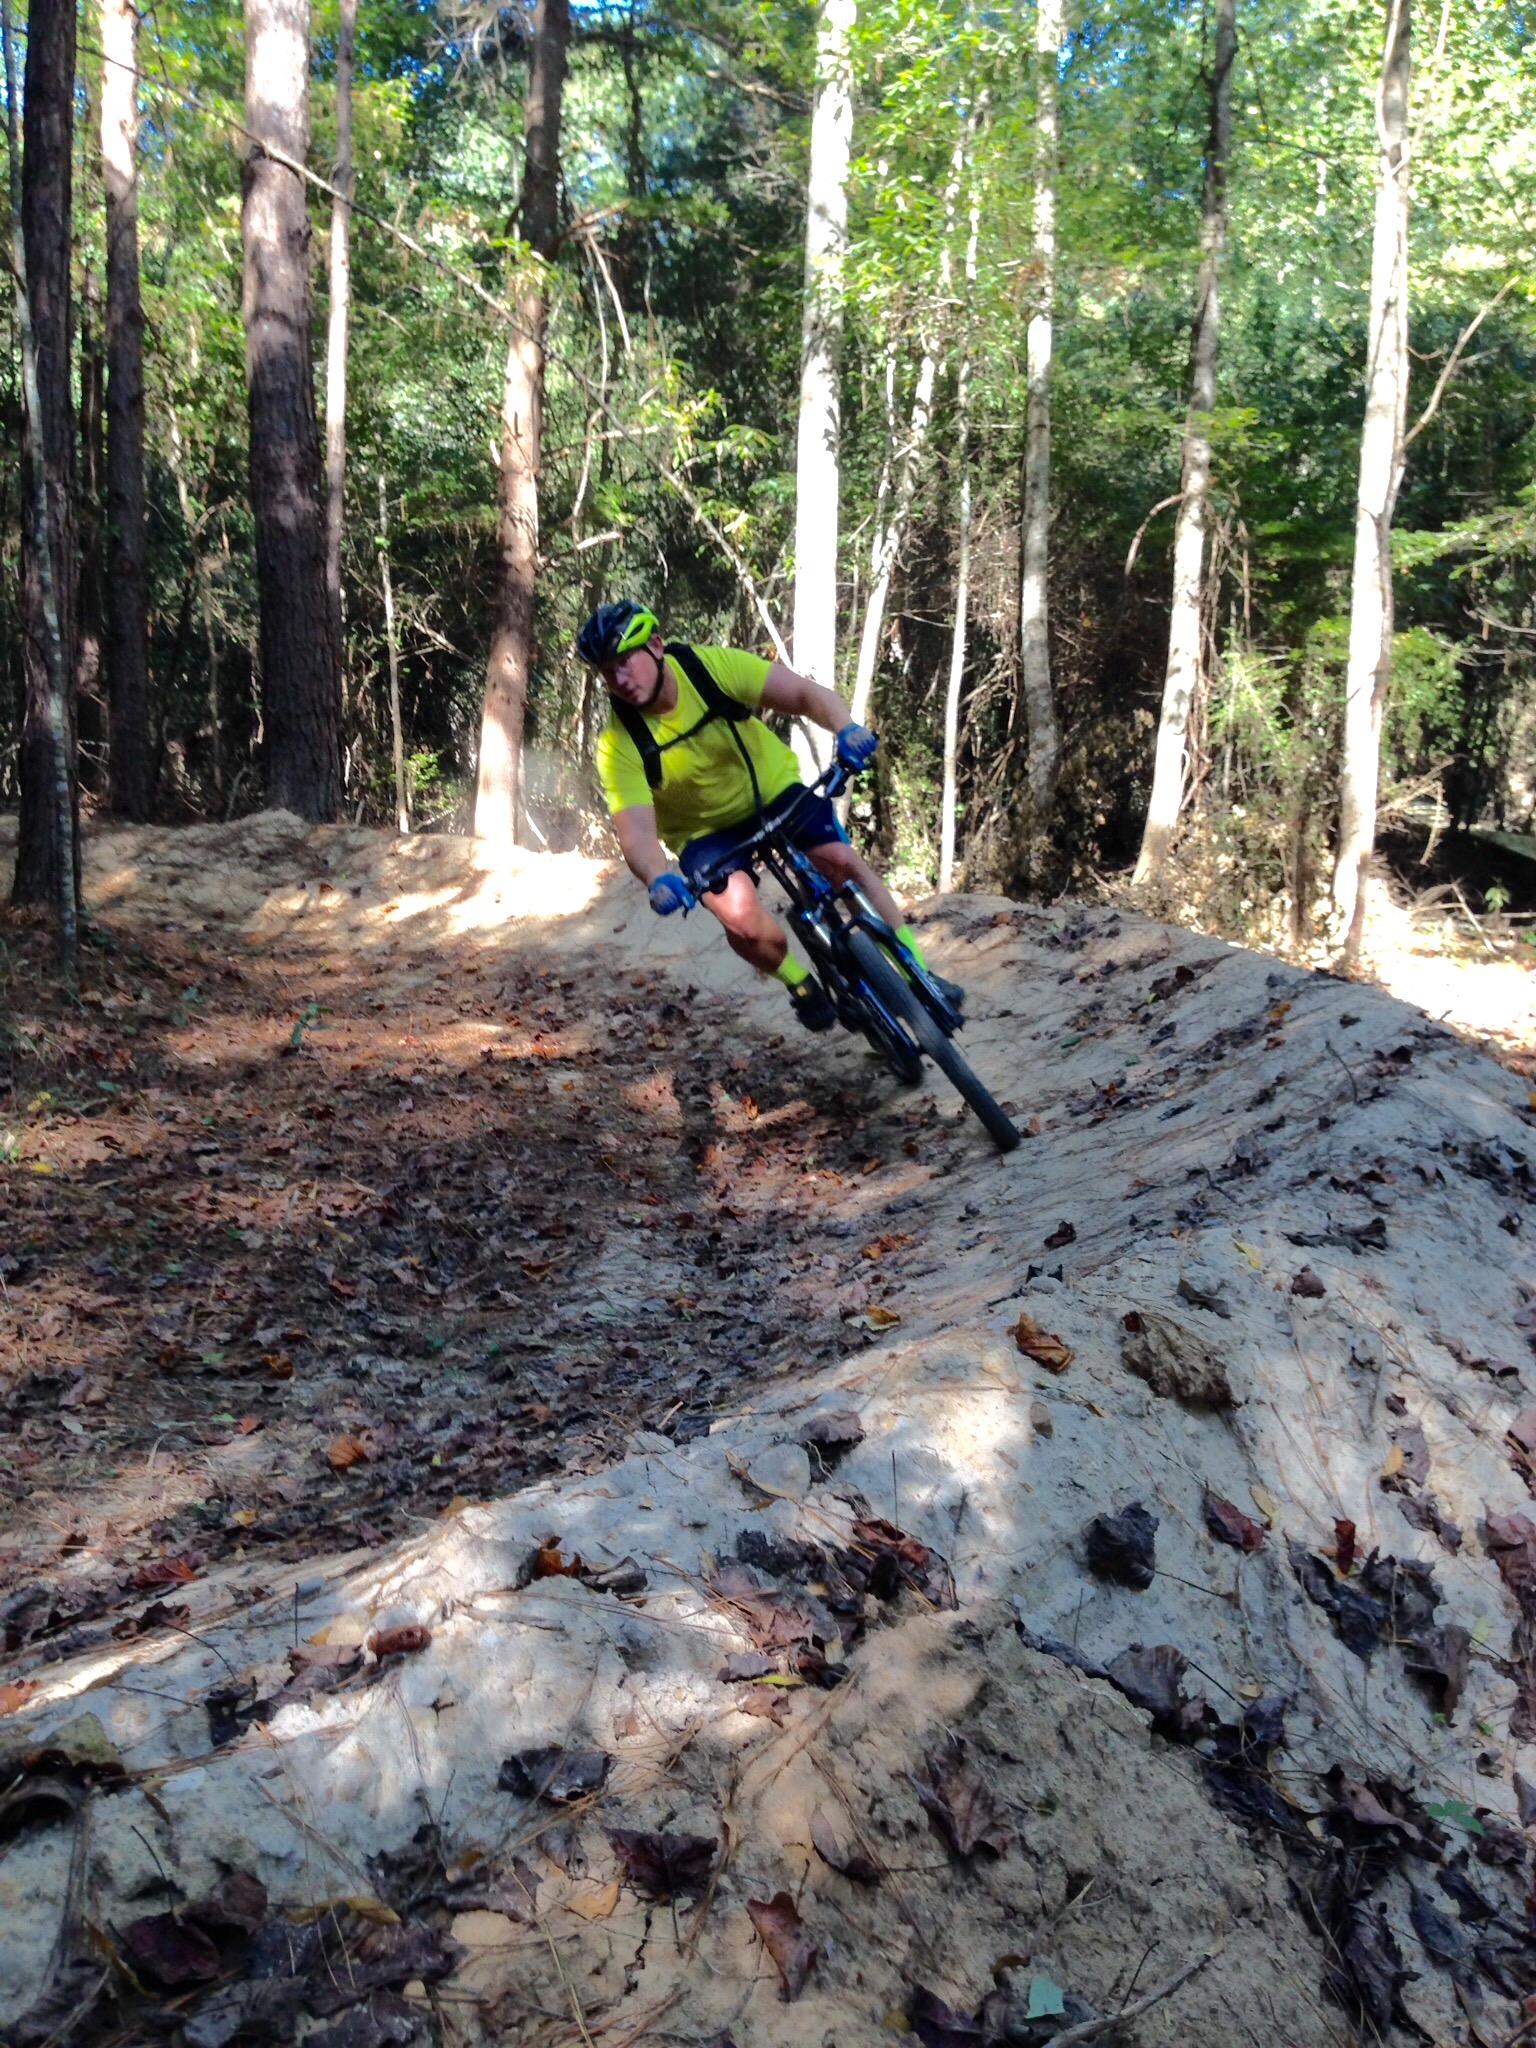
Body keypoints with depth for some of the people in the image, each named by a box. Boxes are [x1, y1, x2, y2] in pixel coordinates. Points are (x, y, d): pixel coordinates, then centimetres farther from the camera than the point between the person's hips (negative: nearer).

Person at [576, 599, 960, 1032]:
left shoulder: (712, 665, -22)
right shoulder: (619, 746, -24)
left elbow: (806, 693, -27)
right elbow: (636, 831, -32)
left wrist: (846, 728, -49)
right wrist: (658, 880, -54)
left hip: (772, 791, 1)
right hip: (707, 832, -1)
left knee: (841, 859, -22)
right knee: (744, 921, -28)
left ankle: (918, 971, -6)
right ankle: (800, 983, 4)